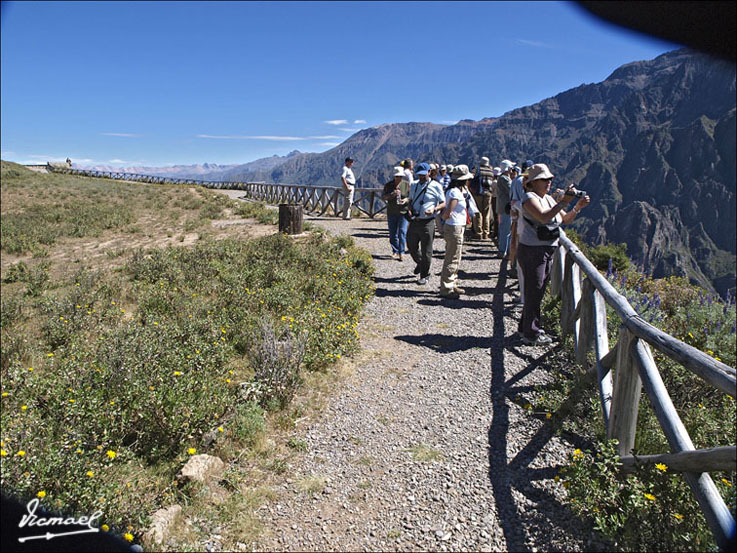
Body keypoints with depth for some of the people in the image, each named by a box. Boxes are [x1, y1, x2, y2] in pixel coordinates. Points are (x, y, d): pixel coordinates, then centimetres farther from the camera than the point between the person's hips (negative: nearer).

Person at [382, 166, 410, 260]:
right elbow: (383, 197, 1)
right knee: (393, 234, 7)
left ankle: (401, 253, -9)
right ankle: (395, 251, 21)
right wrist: (391, 195, -17)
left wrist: (406, 200, -16)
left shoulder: (407, 184, 2)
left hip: (404, 211, -2)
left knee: (402, 232, -11)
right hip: (391, 212, 2)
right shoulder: (388, 185, 4)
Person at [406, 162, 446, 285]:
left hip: (427, 222, -5)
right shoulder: (414, 185, 11)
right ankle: (420, 263, 44)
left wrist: (434, 209, -21)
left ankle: (424, 276, 15)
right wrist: (410, 210, 1)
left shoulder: (436, 186, -4)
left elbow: (444, 203, -1)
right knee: (411, 247, 14)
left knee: (426, 251, 1)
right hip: (414, 221, 5)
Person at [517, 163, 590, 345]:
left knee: (536, 293, 16)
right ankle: (531, 335, 8)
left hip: (547, 252, 9)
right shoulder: (529, 198, -12)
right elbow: (544, 217, -29)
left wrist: (578, 207, 1)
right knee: (533, 293, -2)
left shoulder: (548, 199, 15)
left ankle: (526, 328, 29)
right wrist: (564, 201, -28)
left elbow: (566, 220, 18)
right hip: (532, 252, -9)